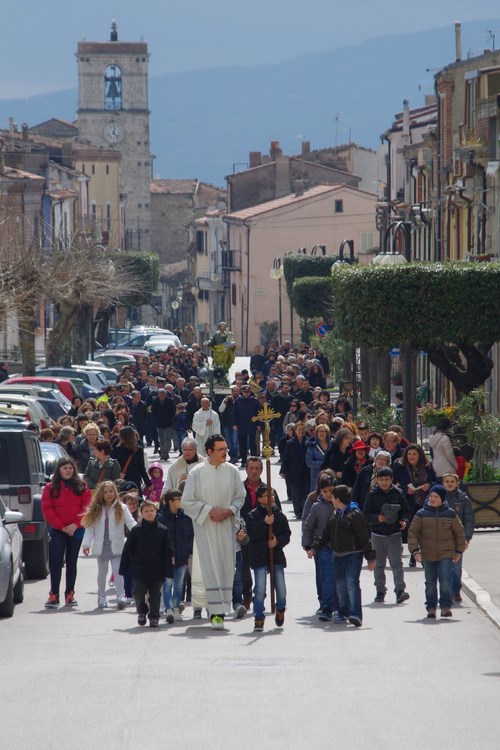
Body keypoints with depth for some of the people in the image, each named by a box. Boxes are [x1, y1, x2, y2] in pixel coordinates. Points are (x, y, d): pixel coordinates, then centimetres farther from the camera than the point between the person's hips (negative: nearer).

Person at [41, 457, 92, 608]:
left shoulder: (81, 486, 6)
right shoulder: (50, 487, 2)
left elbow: (87, 507, 0)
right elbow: (47, 509, -3)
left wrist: (76, 524, -12)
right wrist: (61, 526, -11)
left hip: (76, 530, 1)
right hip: (57, 530, -1)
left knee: (72, 562, 7)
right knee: (55, 562, -9)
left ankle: (70, 595, 11)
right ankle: (54, 596, -9)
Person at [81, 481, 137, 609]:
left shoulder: (121, 508, 1)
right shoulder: (96, 510, 4)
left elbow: (130, 523, -7)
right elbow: (89, 528, 1)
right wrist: (86, 544, -8)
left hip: (116, 545, -2)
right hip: (101, 545, 2)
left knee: (117, 570, -11)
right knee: (102, 572, 11)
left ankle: (121, 596, -14)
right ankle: (101, 596, 21)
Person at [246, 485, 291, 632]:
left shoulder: (279, 515, 8)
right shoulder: (253, 515, -2)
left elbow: (287, 534, 7)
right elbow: (251, 533, -16)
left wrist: (278, 541, -12)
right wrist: (265, 523, -26)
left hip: (277, 555, 3)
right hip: (259, 557, -3)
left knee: (281, 587, 3)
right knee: (260, 589, -7)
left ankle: (280, 609, 33)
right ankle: (259, 618, 0)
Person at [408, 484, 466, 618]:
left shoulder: (450, 514, 1)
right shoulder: (421, 514, -1)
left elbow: (459, 533, 10)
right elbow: (412, 533, 0)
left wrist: (459, 551, 9)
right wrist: (415, 550, -11)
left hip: (446, 554, -1)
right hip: (428, 555, 1)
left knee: (445, 580, -10)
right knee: (430, 582, 7)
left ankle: (445, 607, -5)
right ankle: (431, 607, 16)